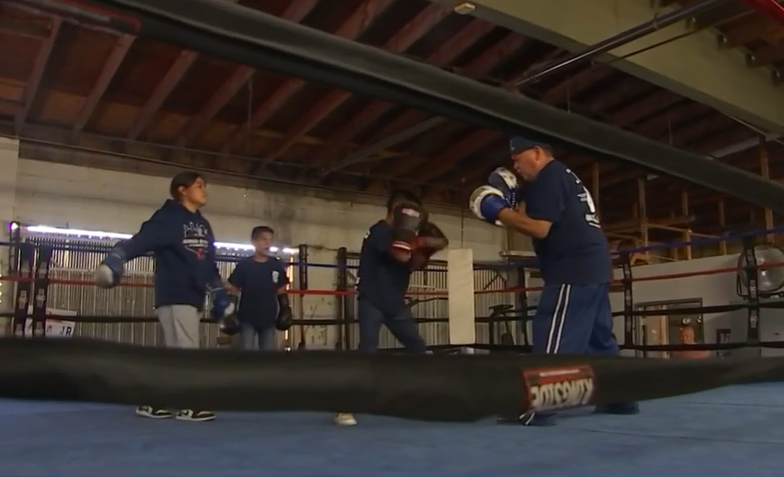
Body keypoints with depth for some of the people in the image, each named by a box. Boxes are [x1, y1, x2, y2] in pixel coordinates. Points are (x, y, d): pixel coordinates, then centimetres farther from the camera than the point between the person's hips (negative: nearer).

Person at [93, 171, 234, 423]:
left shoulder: (203, 225, 17)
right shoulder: (168, 218, -8)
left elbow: (210, 265, 22)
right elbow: (139, 241, -21)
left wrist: (220, 296, 21)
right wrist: (113, 262, -36)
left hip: (193, 298, 9)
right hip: (173, 296, -8)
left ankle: (150, 402, 20)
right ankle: (189, 405, 4)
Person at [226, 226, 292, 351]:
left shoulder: (277, 266, 2)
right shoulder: (244, 265, -6)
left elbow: (281, 291, 10)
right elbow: (234, 291, -2)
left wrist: (285, 310, 5)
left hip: (269, 318, 3)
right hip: (247, 319, -3)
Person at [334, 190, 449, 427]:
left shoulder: (399, 233, 13)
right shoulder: (380, 230, -14)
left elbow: (414, 265, 16)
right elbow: (402, 256, -26)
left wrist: (426, 248, 3)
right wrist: (408, 231, -14)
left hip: (395, 303, 9)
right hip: (372, 301, -9)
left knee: (418, 348, 12)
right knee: (367, 350, -19)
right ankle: (345, 408, -14)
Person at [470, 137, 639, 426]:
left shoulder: (549, 178, -8)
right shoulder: (563, 177, 24)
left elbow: (540, 229, -17)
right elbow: (532, 216, 21)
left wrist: (499, 211, -11)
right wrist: (511, 203, 9)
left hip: (574, 269, -11)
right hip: (593, 267, 11)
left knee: (552, 338, -12)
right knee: (599, 337, 17)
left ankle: (538, 409, -13)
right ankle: (621, 398, 23)